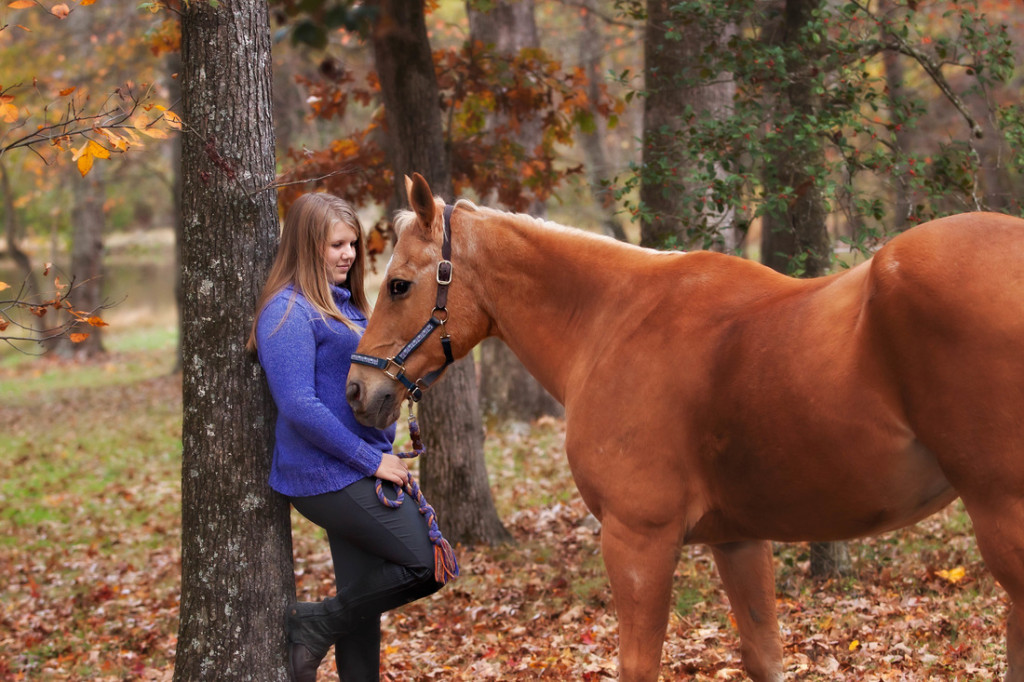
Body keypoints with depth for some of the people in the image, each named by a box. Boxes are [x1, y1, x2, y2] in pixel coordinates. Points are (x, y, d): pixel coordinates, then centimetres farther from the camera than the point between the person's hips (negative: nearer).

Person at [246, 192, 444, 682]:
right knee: (430, 564, -11)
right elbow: (299, 408, -21)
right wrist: (370, 459, -18)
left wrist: (383, 453, 10)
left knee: (362, 602, 11)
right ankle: (312, 626, 0)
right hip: (329, 476, -9)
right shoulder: (289, 311, -14)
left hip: (363, 471, 9)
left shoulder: (344, 306, 16)